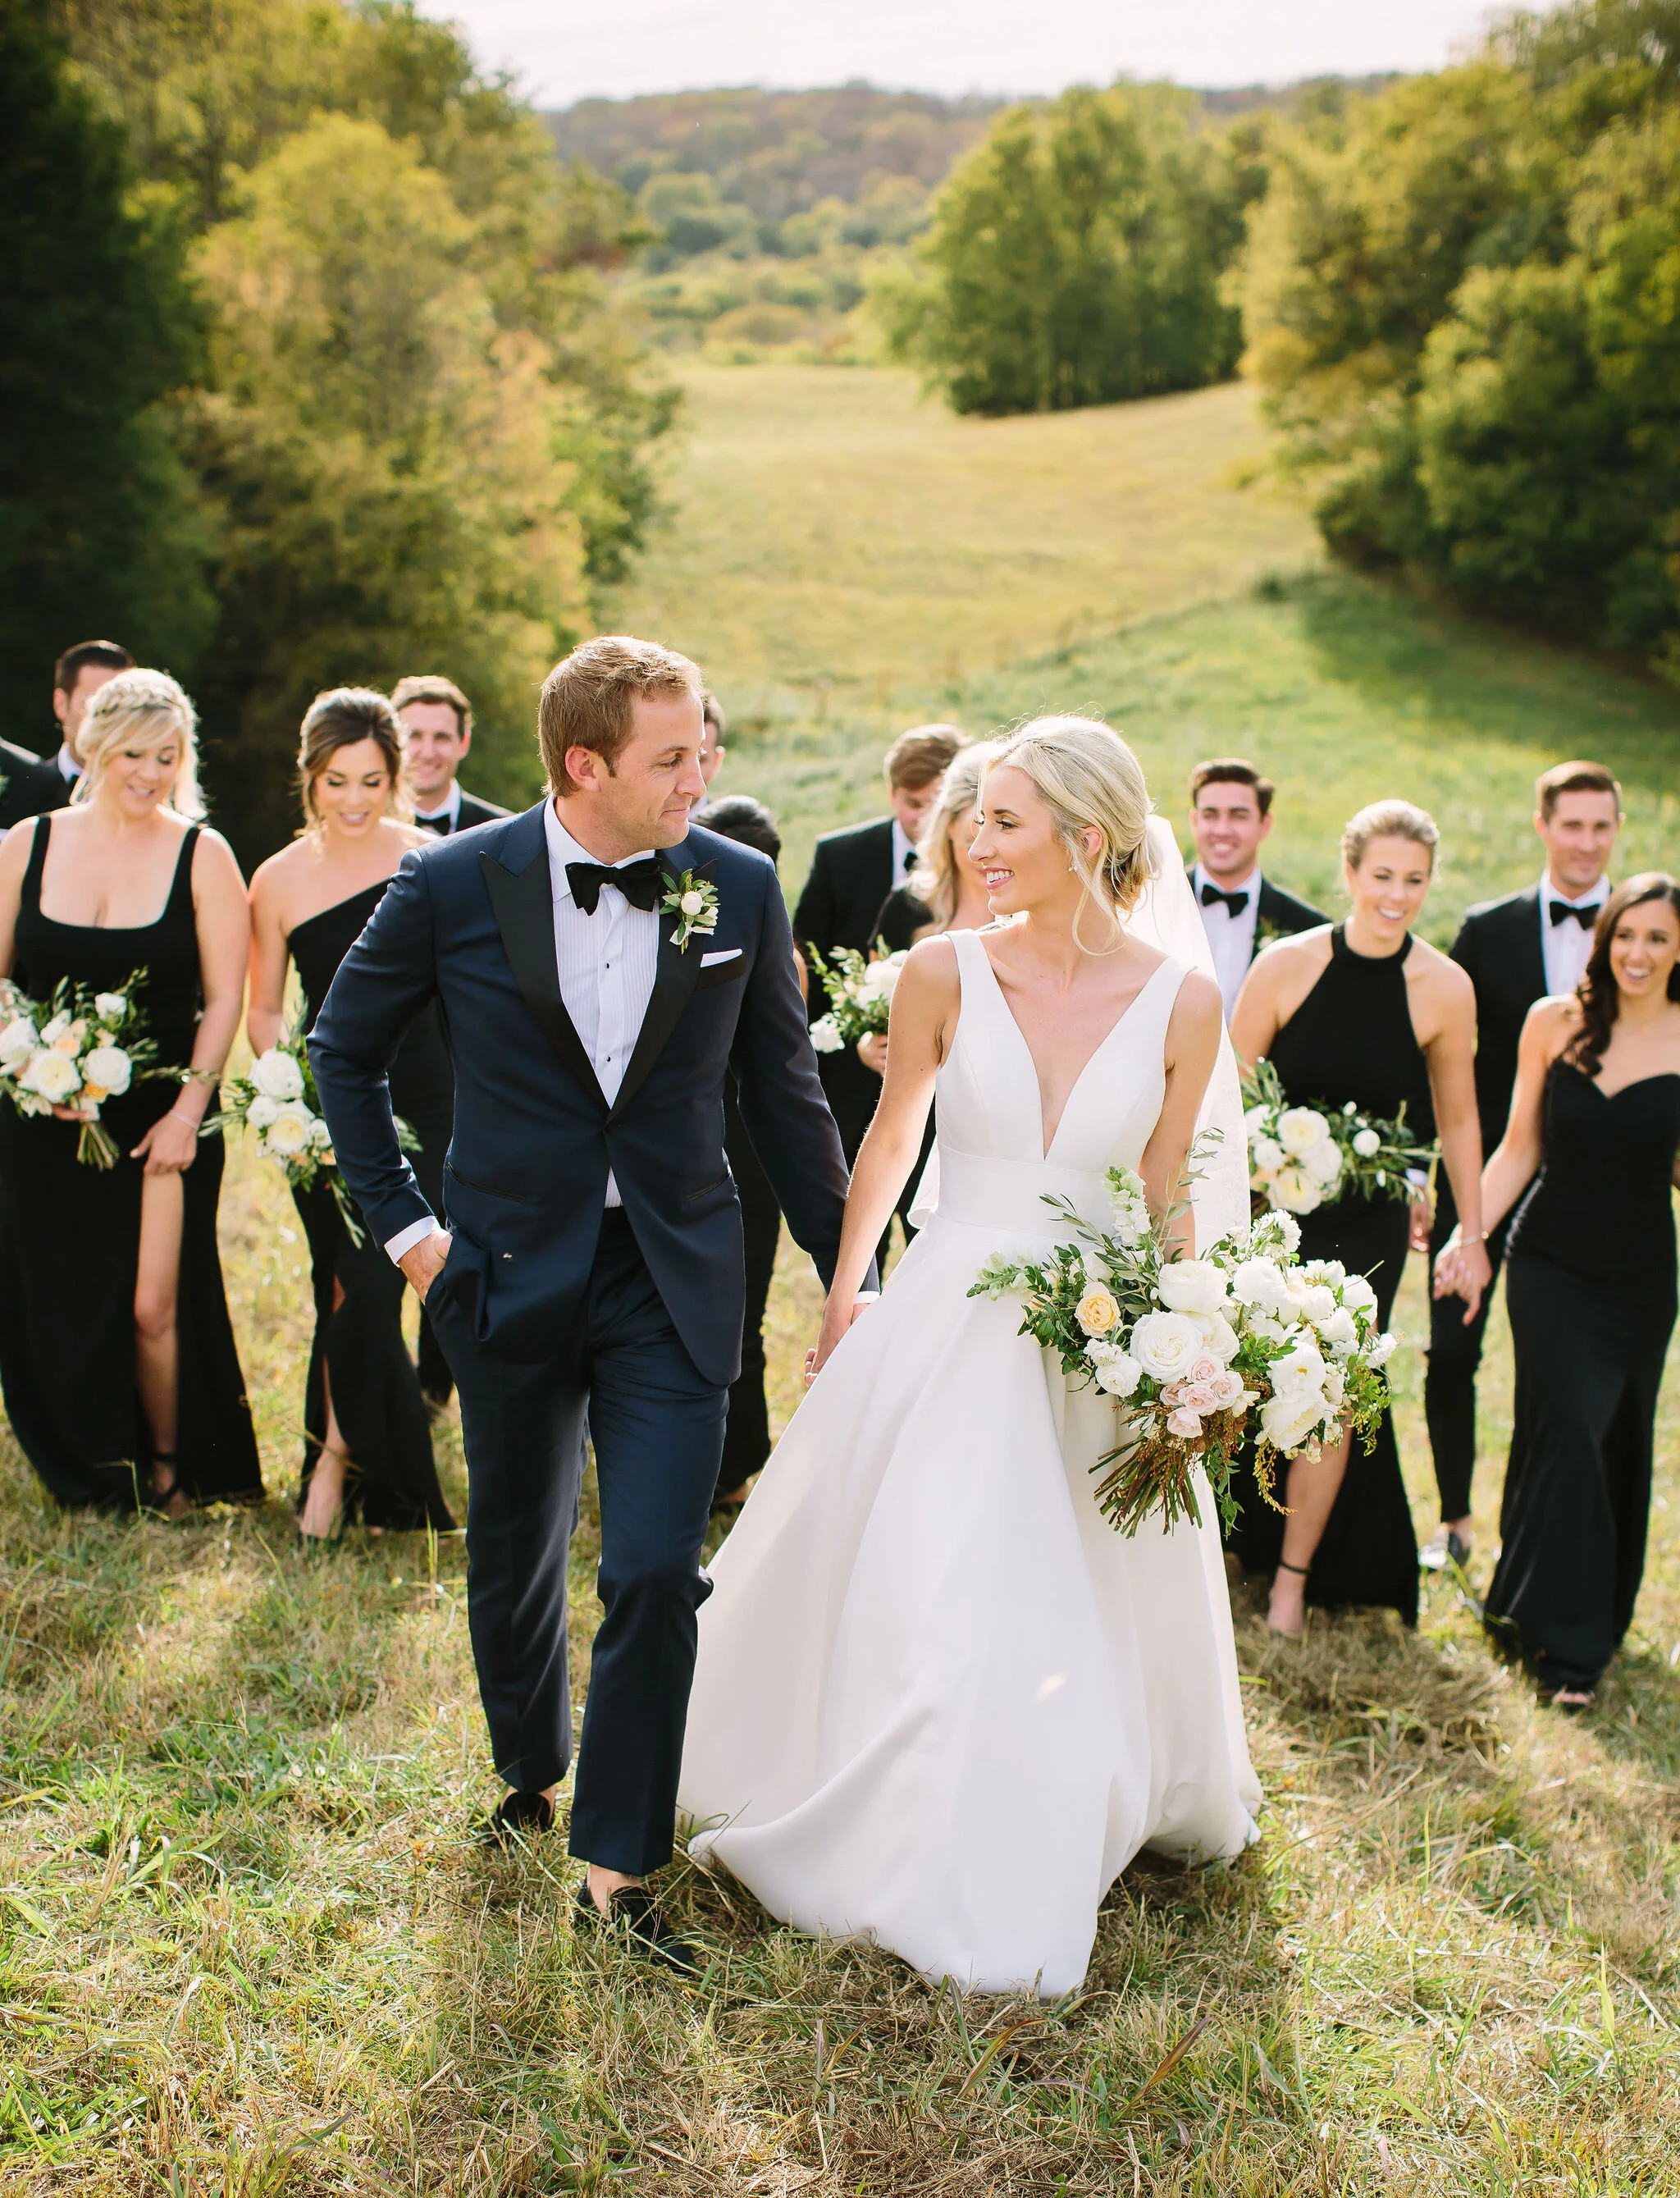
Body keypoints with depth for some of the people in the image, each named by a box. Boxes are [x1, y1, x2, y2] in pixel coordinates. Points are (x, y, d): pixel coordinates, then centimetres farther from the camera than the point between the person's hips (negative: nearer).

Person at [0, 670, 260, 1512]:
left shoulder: (202, 855, -3)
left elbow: (224, 998, -4)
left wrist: (188, 1109, -11)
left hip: (161, 1117, -2)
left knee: (152, 1309, -2)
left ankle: (167, 1467, 23)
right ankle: (89, 1471, 30)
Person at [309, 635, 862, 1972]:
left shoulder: (740, 886, -4)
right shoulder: (455, 885, -8)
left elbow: (785, 1093, 4)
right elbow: (346, 1048, 6)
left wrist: (847, 1270, 6)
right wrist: (402, 1221, 1)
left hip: (675, 1284, 0)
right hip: (512, 1277, 0)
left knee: (658, 1576, -6)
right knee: (515, 1559, 17)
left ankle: (619, 1873, 9)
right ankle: (532, 1769, 44)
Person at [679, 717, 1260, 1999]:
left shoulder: (1181, 1000, -9)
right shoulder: (946, 972, -8)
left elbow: (1165, 1203, 1)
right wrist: (844, 1295, 15)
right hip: (945, 1331, 0)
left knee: (1085, 1616, 12)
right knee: (898, 1596, 6)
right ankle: (878, 1838, 31)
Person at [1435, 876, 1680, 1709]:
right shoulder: (1554, 1022, -3)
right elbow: (1520, 1147, 3)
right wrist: (1467, 1233, -4)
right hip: (1551, 1258, -1)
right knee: (1569, 1430, -11)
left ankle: (1596, 1617, 35)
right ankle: (1568, 1641, 1)